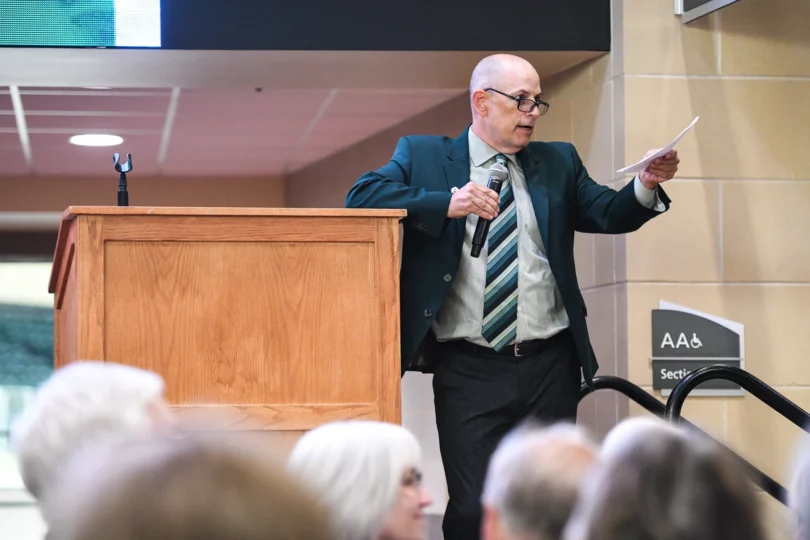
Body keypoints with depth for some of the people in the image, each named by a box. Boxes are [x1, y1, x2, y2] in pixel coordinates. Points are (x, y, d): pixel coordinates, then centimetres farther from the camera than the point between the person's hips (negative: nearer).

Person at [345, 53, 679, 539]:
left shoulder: (559, 162, 14)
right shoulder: (422, 156, 5)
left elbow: (611, 214, 8)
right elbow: (363, 197, -8)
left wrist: (647, 186, -13)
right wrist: (446, 204, -20)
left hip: (549, 367, 3)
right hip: (468, 370, -3)